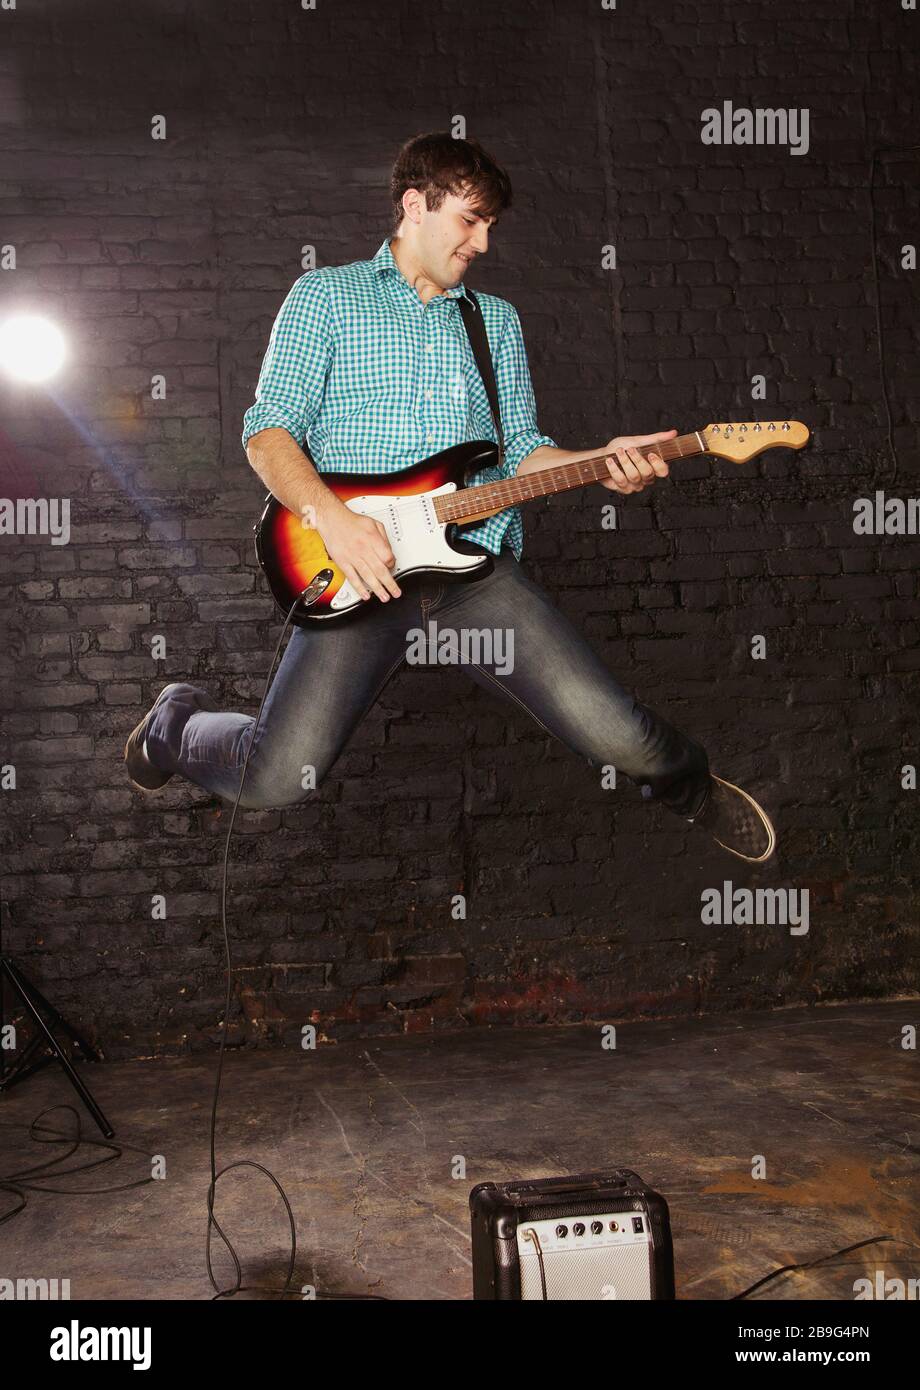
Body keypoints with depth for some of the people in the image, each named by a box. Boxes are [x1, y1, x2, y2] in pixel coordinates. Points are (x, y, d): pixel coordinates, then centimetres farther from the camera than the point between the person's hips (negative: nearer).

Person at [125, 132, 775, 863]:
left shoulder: (497, 319, 24)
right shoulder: (326, 295, 11)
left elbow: (519, 448, 19)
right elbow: (268, 429, 2)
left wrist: (599, 463, -2)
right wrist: (332, 517, -16)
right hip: (360, 565, -3)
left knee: (617, 738, -14)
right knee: (278, 779, -17)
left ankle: (686, 784, 23)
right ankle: (178, 721, 18)